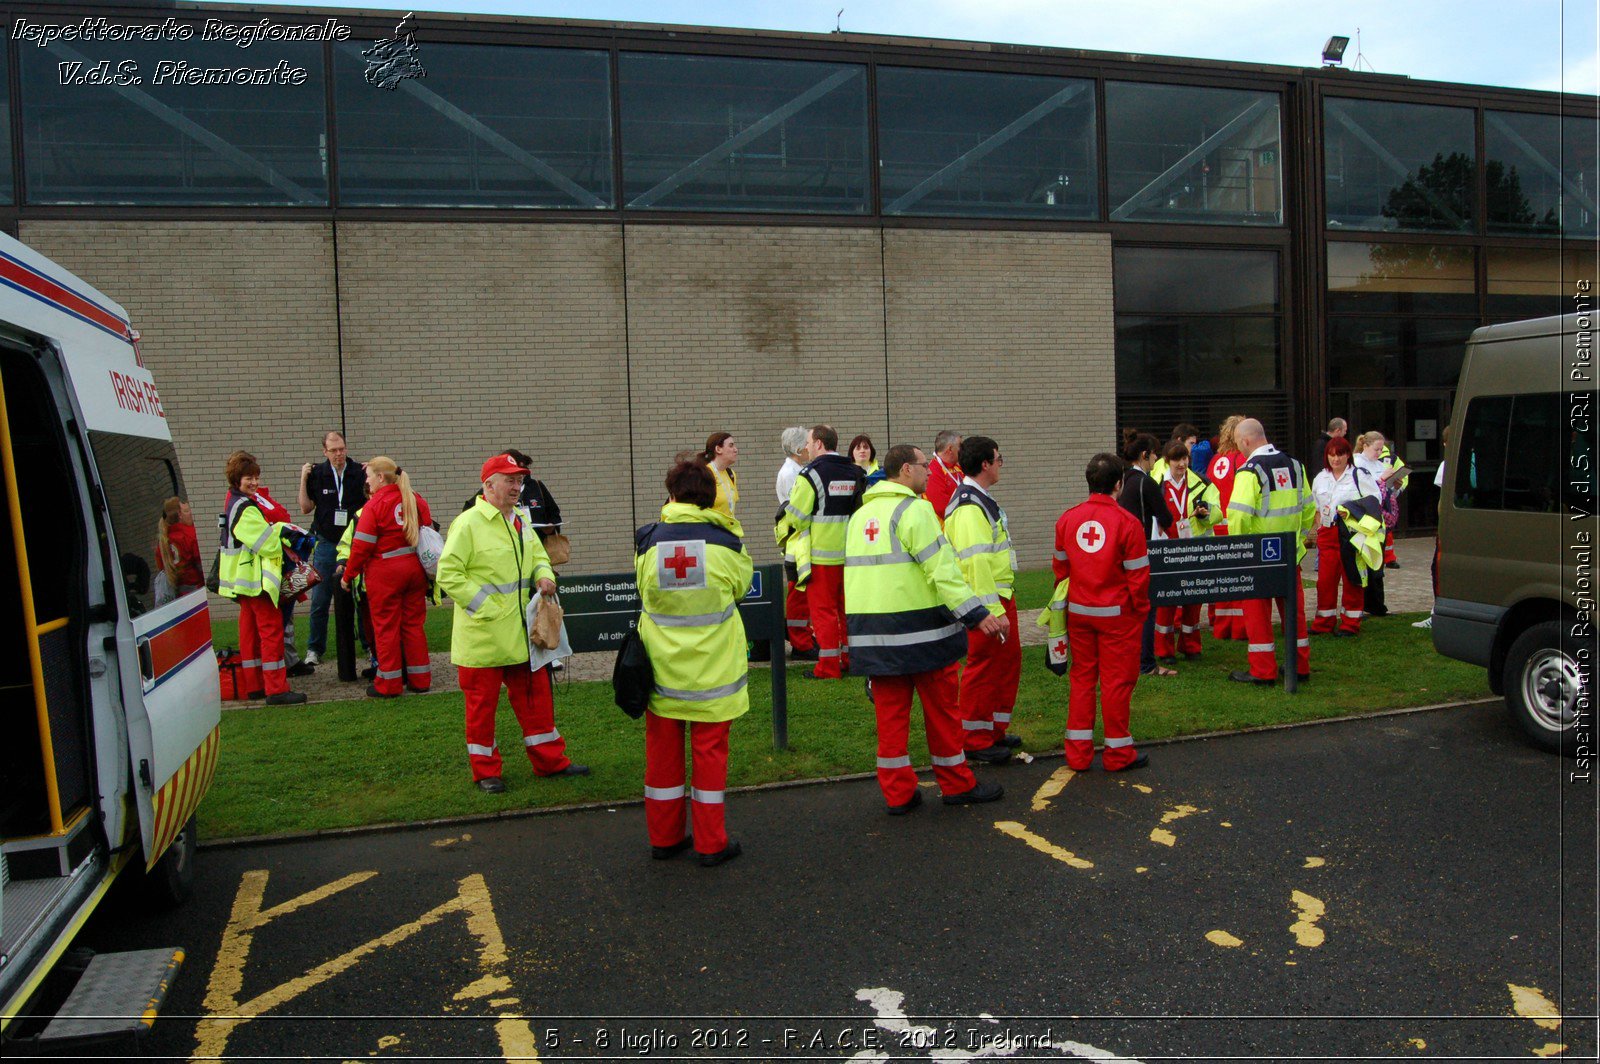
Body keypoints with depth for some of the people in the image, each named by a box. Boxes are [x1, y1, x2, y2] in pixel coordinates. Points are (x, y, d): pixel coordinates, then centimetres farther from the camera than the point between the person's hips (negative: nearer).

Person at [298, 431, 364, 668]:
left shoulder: (360, 472, -3)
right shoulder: (317, 474, 1)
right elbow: (306, 508, 4)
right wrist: (303, 480, -5)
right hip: (326, 544, 1)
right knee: (320, 600, 2)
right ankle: (315, 648, 14)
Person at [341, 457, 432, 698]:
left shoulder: (374, 505, -12)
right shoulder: (417, 501, 4)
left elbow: (361, 546, -13)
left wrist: (348, 575, -4)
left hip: (385, 573, -5)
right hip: (415, 569, 5)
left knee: (386, 627, 4)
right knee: (413, 624, 13)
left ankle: (388, 684, 10)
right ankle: (420, 679, 18)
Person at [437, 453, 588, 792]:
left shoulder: (520, 523, 12)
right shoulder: (468, 524, -12)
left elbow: (538, 557, 23)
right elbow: (448, 574, -16)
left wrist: (544, 575, 0)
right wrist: (484, 607, -19)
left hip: (521, 633, 7)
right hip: (483, 634, -7)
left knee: (536, 695, 13)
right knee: (482, 703, 5)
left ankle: (550, 760, 25)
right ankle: (485, 771, 19)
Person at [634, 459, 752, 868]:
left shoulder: (647, 542, -6)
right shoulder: (725, 541, -11)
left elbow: (643, 591, 8)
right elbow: (741, 586, 6)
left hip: (662, 666, 2)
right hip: (712, 668, -2)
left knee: (663, 751, 14)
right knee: (710, 751, 8)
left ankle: (664, 837, 26)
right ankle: (711, 844, 15)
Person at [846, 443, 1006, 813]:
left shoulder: (859, 515, 14)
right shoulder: (913, 509, -11)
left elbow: (852, 572, 18)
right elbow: (942, 568, -19)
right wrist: (977, 613, -20)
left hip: (873, 634, 7)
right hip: (920, 631, -7)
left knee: (890, 712, 10)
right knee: (941, 707, 7)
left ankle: (898, 792, 15)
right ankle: (958, 784, 19)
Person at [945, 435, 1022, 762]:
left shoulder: (981, 500, 15)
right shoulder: (969, 507, -20)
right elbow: (976, 562, -26)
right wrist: (993, 610, -27)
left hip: (1001, 596, 11)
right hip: (986, 600, -11)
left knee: (1009, 659, 17)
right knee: (983, 667, -2)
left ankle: (995, 731, 29)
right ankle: (975, 741, 10)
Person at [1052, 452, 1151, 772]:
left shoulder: (1067, 519, 0)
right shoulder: (1128, 522, -14)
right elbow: (1138, 574, -11)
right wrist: (1141, 608, 5)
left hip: (1078, 611, 4)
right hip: (1117, 613, -4)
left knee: (1082, 676, 13)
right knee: (1118, 679, 6)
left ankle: (1078, 752, 17)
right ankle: (1119, 754, 15)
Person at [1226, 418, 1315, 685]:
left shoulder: (1250, 471, -16)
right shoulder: (1294, 465, 7)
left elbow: (1239, 515, -25)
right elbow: (1309, 509, 13)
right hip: (1291, 554, 7)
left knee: (1257, 612, 3)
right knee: (1294, 610, 14)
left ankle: (1263, 671, 6)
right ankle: (1300, 666, 22)